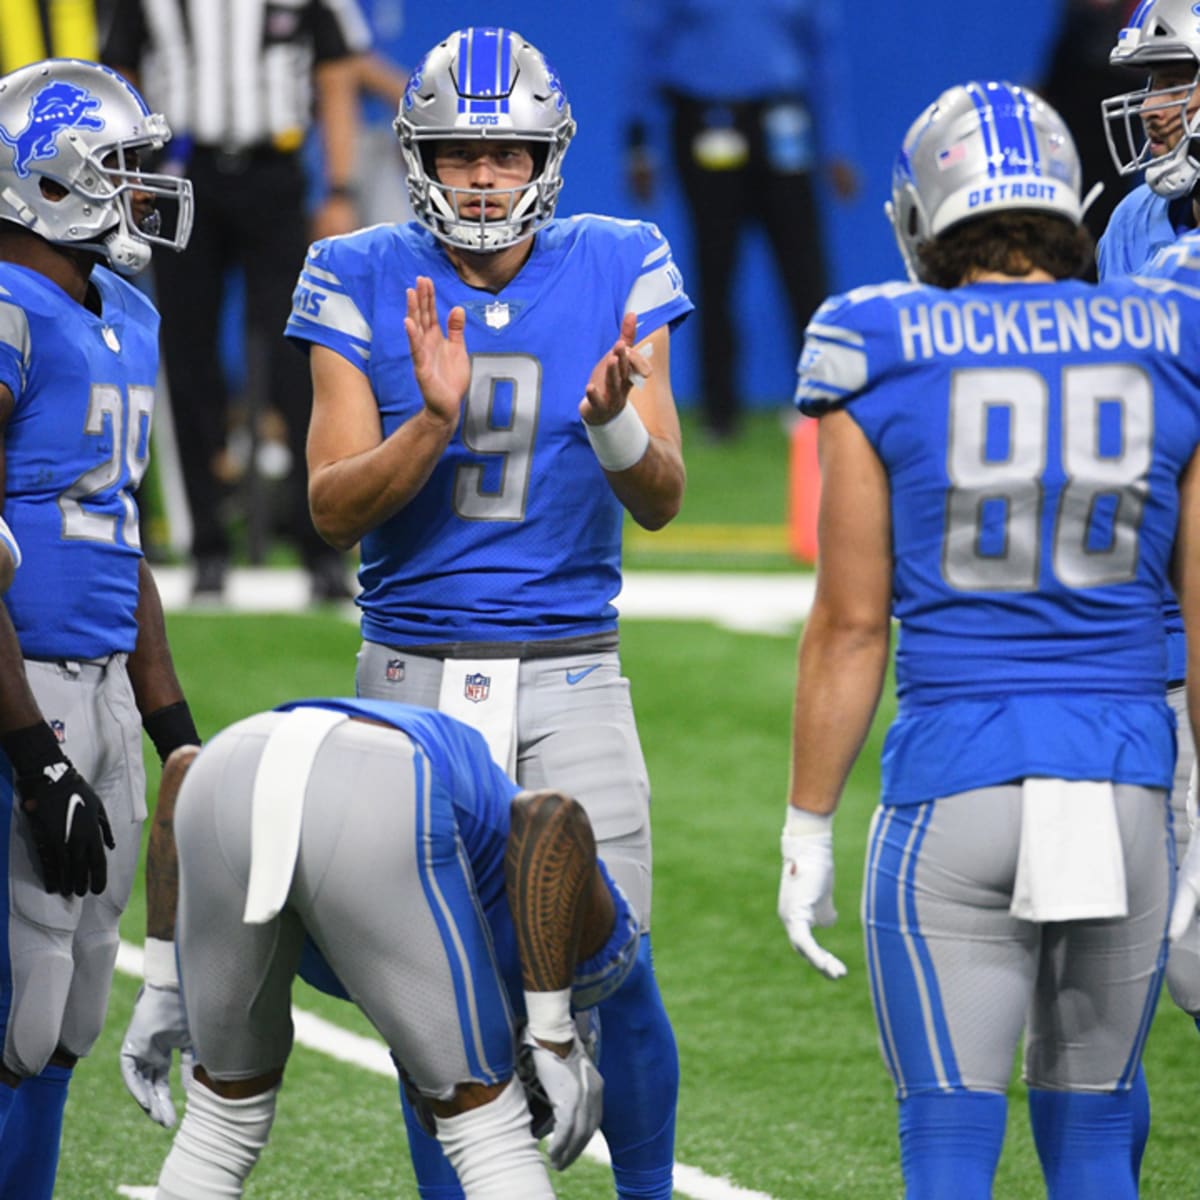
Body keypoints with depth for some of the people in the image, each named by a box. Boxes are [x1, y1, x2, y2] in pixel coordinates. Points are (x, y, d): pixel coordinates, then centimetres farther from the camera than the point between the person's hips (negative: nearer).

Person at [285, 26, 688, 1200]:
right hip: (415, 673, 0)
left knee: (614, 970, -6)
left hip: (569, 673, 0)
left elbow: (661, 500, -4)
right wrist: (433, 419, -24)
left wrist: (611, 420, -25)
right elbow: (334, 508, -8)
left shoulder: (616, 273, -1)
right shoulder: (365, 285, -2)